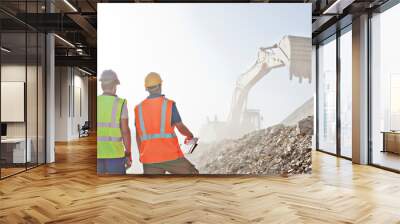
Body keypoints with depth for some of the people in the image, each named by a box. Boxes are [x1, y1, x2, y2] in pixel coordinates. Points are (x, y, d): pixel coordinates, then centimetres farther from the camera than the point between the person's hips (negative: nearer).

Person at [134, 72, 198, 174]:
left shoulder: (138, 109, 5)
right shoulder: (169, 104, -7)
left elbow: (138, 136, 12)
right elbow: (181, 128, -2)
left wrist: (142, 154, 26)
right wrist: (190, 135, 20)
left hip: (149, 159, 4)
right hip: (170, 156, -4)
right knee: (193, 177, 17)